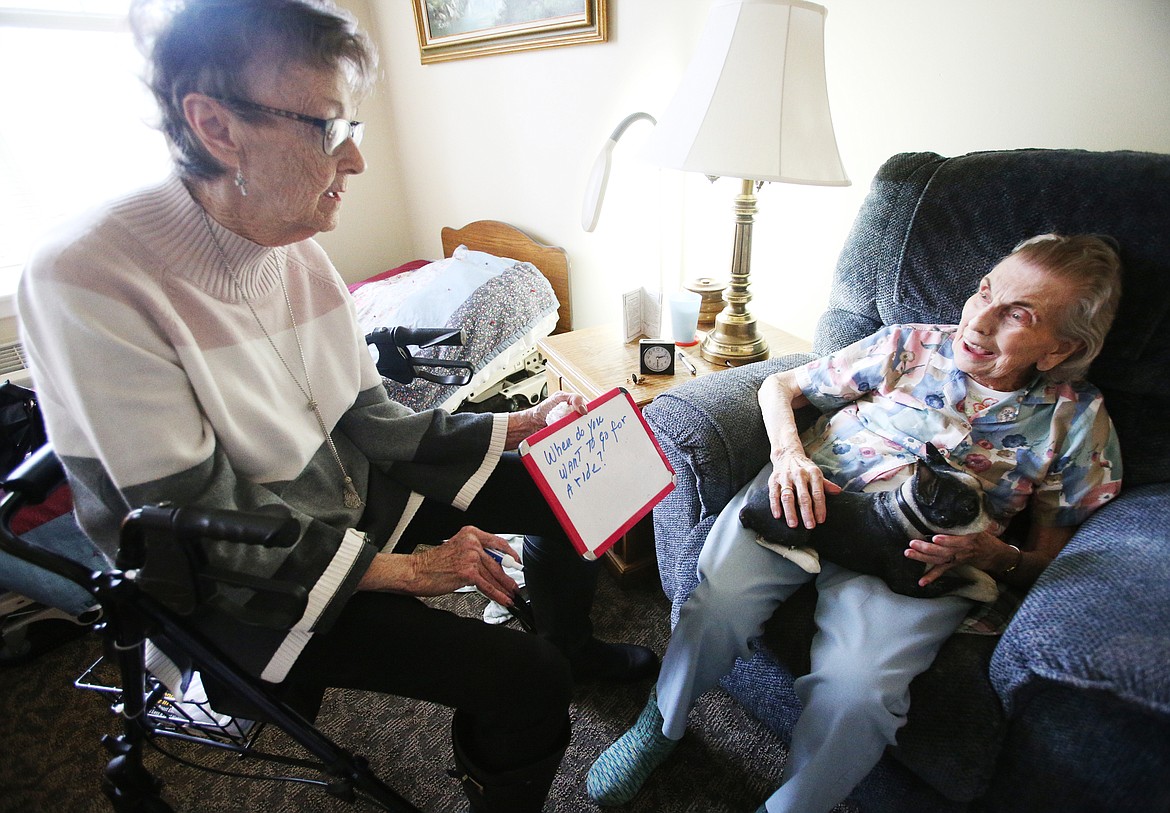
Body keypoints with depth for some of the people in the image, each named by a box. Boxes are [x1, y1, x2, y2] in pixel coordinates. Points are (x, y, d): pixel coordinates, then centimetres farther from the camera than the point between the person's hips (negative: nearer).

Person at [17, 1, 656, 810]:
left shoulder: (300, 254, -4)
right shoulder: (89, 284, -24)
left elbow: (373, 421, 1)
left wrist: (514, 426, -5)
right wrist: (400, 570, -23)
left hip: (352, 496, 7)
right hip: (244, 586, -7)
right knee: (523, 681, -21)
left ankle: (572, 645, 35)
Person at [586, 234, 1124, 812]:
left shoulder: (1078, 419, 8)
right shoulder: (912, 344, 9)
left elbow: (1047, 559, 12)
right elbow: (781, 385, 12)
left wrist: (990, 554, -12)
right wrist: (788, 451, -8)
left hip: (919, 563, 0)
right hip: (808, 499, 1)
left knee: (856, 689, -29)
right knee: (722, 602, -27)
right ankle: (660, 725, 6)